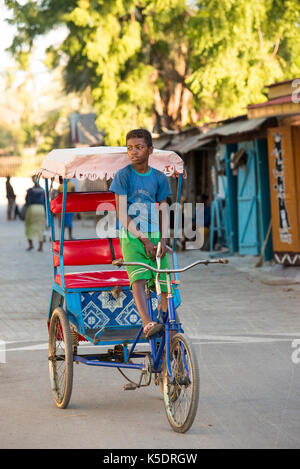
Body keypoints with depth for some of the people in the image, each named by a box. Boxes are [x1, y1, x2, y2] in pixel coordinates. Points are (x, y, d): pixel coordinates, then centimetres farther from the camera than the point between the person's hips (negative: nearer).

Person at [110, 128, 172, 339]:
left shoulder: (159, 178, 9)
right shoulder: (123, 176, -1)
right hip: (132, 237, -3)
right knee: (138, 279, -24)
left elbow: (163, 211, 11)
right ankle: (147, 323, -40)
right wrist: (144, 240, -13)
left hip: (155, 238, 4)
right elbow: (122, 214, -6)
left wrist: (163, 239, -7)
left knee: (164, 285, -4)